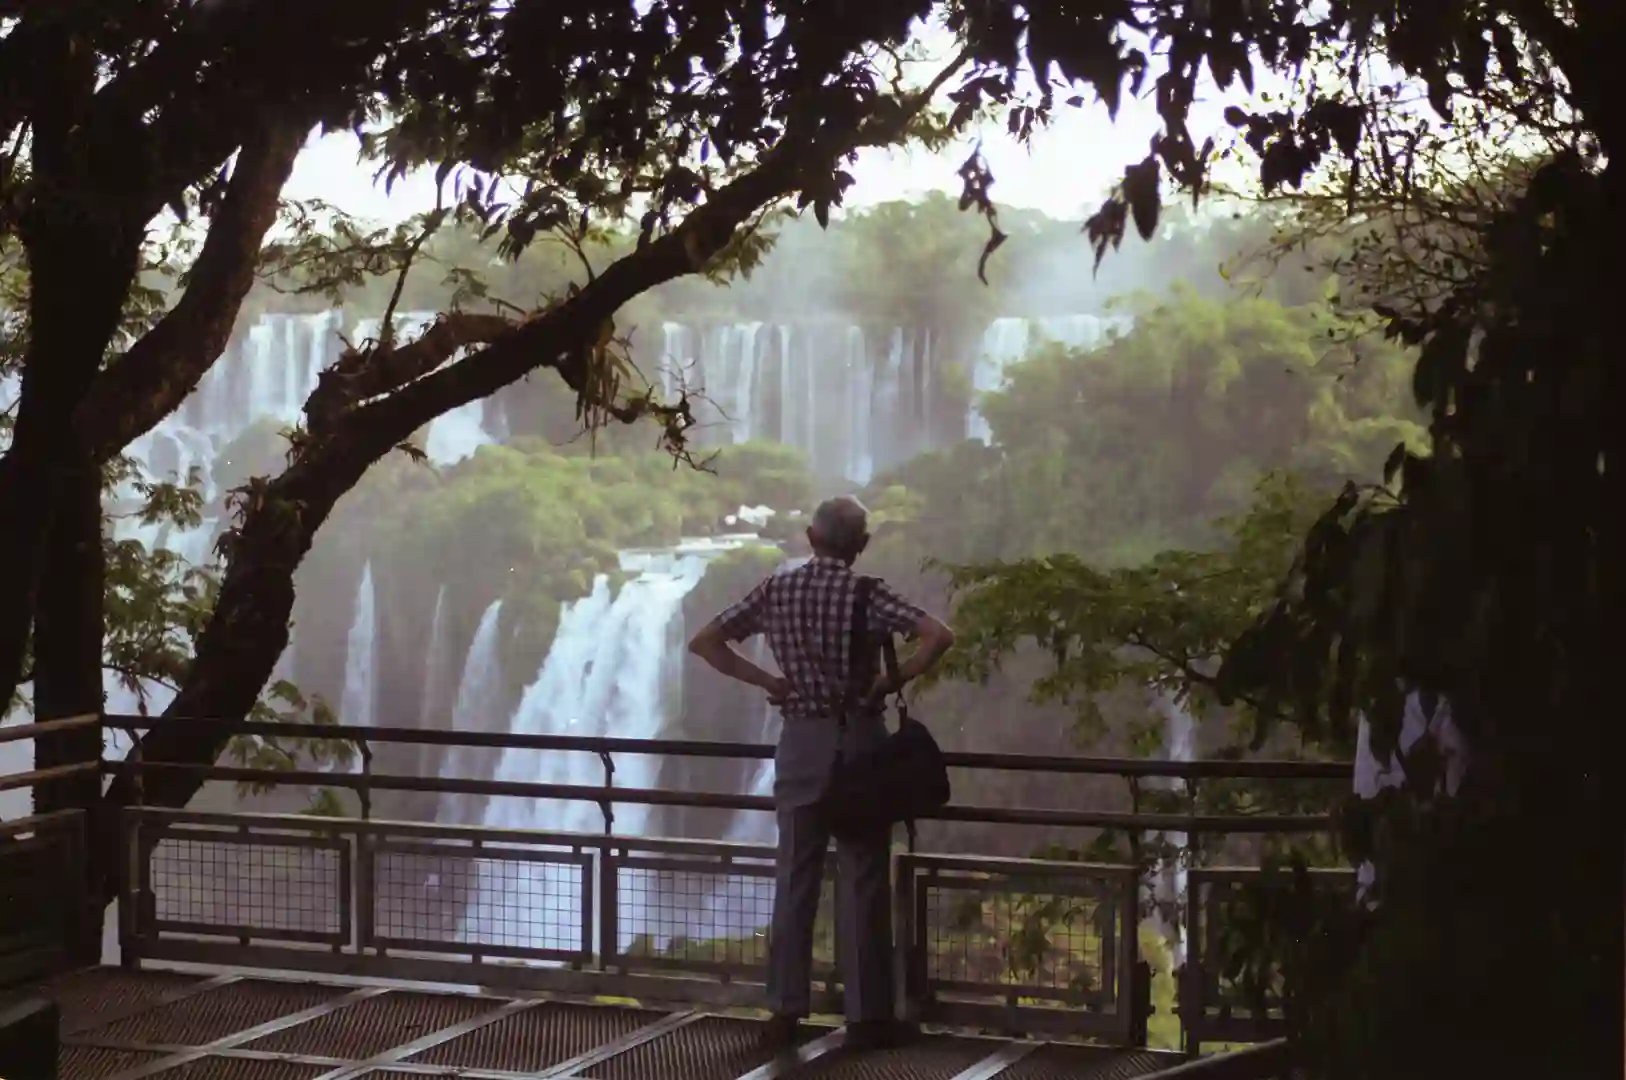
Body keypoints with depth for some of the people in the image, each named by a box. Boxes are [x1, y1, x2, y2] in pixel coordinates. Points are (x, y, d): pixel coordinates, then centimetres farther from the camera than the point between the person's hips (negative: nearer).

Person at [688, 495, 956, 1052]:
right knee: (862, 882, 2)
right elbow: (939, 636, -21)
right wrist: (894, 681, -10)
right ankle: (866, 1016, 6)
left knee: (794, 879, 8)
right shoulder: (866, 593, -8)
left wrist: (767, 681, 2)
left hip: (800, 741, 3)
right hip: (858, 739, -3)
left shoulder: (776, 589, 2)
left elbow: (704, 642, 3)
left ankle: (785, 1012, 9)